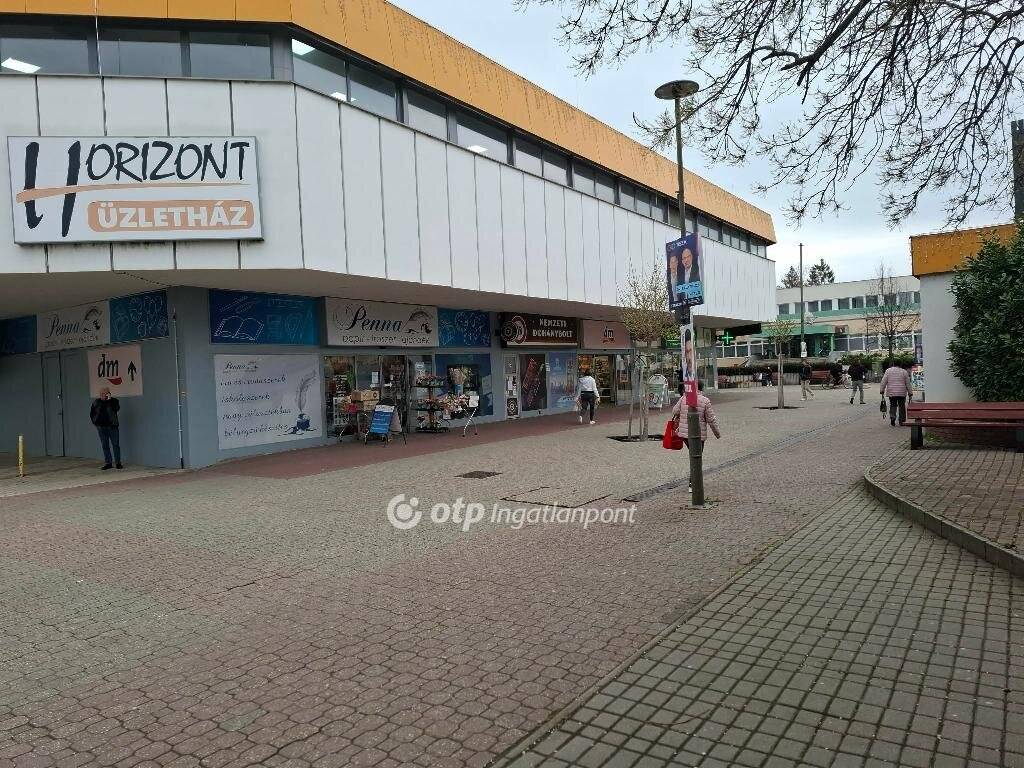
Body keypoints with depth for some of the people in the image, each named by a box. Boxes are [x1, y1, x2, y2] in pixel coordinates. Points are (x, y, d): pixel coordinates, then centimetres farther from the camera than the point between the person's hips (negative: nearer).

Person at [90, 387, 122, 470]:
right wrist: (95, 422, 9)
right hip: (101, 427, 3)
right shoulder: (96, 402, 6)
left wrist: (110, 400, -19)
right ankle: (108, 463, 12)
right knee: (105, 445, 6)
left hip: (112, 426, -2)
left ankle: (117, 462, 5)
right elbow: (91, 413, 17)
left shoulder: (114, 400, 0)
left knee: (115, 445, -2)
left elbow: (117, 408, -19)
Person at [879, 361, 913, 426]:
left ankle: (892, 416, -13)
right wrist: (909, 392, 14)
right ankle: (902, 421, 9)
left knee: (893, 405, 10)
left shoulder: (888, 370, 2)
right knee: (902, 406, 7)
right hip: (902, 393, 0)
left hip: (891, 392, 0)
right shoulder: (904, 372, 4)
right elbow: (908, 384, 7)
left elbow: (883, 381, -1)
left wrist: (882, 390, 5)